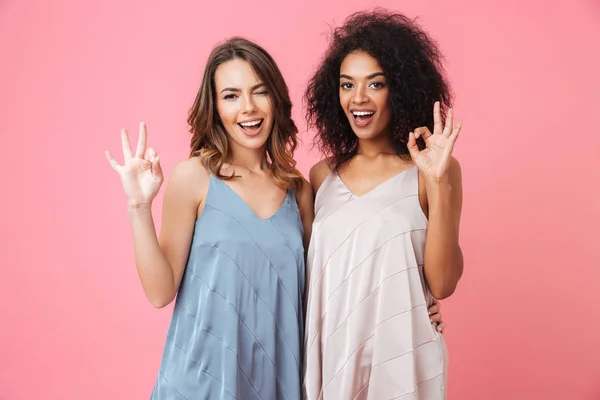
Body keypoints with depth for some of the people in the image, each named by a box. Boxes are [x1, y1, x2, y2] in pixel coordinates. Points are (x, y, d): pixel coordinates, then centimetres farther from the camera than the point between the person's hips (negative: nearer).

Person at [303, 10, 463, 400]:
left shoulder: (430, 171, -7)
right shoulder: (322, 175, 2)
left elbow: (442, 284, -14)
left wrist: (438, 183, -20)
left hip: (400, 356, -3)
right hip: (330, 352, 3)